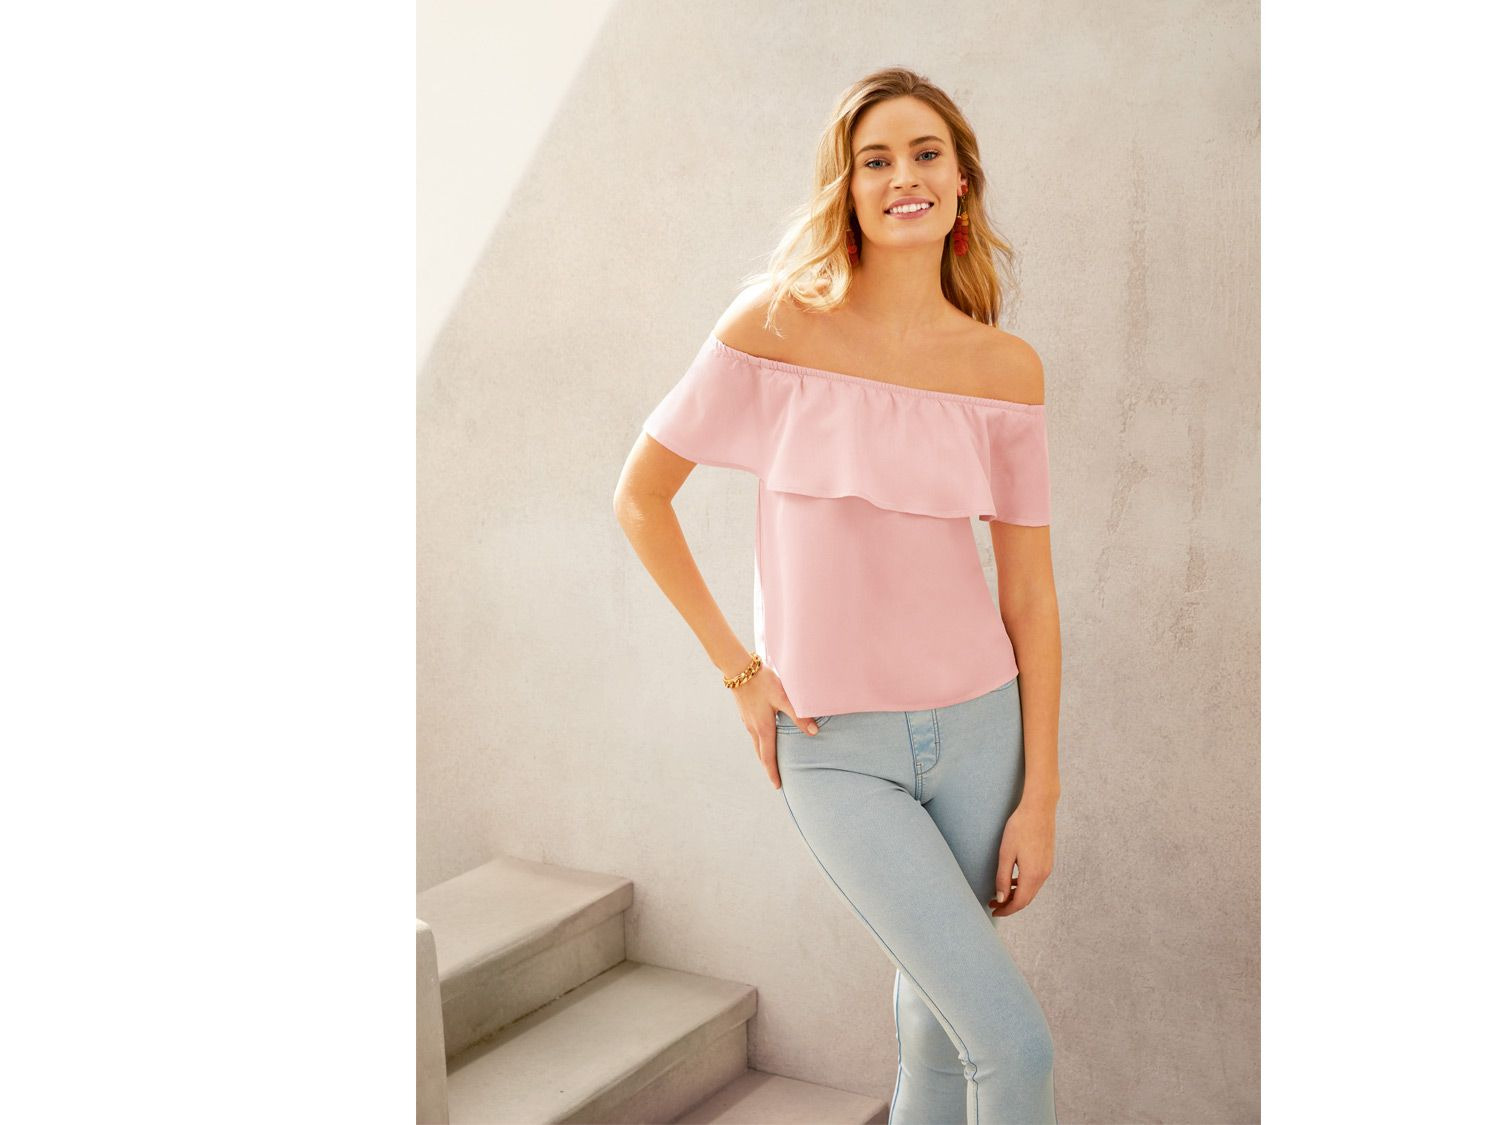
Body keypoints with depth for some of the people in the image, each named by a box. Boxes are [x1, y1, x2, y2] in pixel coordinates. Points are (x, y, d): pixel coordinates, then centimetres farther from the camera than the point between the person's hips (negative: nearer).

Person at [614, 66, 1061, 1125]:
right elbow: (640, 496, 1)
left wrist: (1040, 798, 1)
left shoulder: (1007, 367, -1)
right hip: (835, 750, -3)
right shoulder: (774, 326, -8)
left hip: (977, 728, 3)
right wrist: (738, 672, -3)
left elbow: (1029, 591, 2)